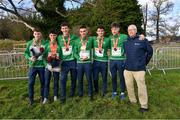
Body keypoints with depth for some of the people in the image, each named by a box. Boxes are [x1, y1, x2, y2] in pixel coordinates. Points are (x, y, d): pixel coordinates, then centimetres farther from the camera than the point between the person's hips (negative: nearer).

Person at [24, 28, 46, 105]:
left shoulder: (44, 43, -2)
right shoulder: (29, 43, 3)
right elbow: (26, 53, 6)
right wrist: (29, 58, -12)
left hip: (42, 65, -1)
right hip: (32, 66, 1)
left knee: (43, 82, 11)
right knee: (31, 83, 3)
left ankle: (42, 97, 30)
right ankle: (31, 99, 20)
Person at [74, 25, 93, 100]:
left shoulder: (90, 40, 0)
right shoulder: (77, 41, 3)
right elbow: (75, 53, 4)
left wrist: (87, 57, -2)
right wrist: (80, 58, -12)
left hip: (88, 62, -2)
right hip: (79, 62, 2)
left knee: (89, 79, 3)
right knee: (80, 79, 11)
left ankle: (90, 94, 18)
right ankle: (80, 94, 27)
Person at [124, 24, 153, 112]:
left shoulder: (142, 40, -4)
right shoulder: (126, 41, 8)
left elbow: (150, 51, 5)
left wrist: (145, 62, 9)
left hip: (139, 69, -4)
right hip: (127, 68, 5)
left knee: (141, 87, -1)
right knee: (129, 86, 12)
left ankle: (144, 106, 11)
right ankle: (132, 101, 31)